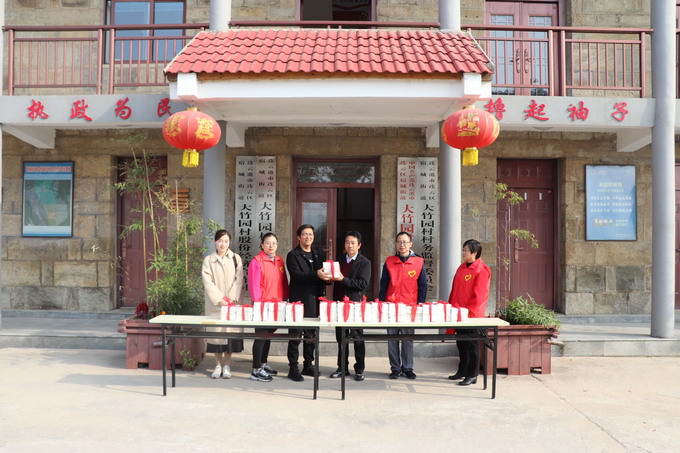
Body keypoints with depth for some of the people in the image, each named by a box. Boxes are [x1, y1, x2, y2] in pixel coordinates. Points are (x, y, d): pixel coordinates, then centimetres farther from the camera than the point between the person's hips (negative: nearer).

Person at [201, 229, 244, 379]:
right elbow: (208, 282, -5)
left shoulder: (236, 258, 4)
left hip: (233, 302, 0)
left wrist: (232, 298, -14)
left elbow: (238, 280, -2)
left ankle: (227, 365, 11)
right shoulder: (208, 260, 3)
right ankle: (218, 365, 13)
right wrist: (219, 299, -14)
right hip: (215, 303, 0)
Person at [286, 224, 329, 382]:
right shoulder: (293, 255, -2)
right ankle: (293, 368, 2)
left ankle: (308, 365, 20)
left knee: (311, 335, 11)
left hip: (314, 302, 6)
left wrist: (322, 296, 4)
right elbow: (296, 275, -16)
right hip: (298, 301, -6)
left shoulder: (317, 256, 18)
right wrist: (316, 275, -28)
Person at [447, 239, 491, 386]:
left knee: (471, 345, 2)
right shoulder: (462, 268, 12)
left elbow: (479, 295, -17)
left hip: (472, 315, -8)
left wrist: (469, 311, -17)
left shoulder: (481, 270, -13)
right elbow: (455, 290, 17)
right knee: (461, 343, 16)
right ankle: (462, 371, 29)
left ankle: (472, 375, 12)